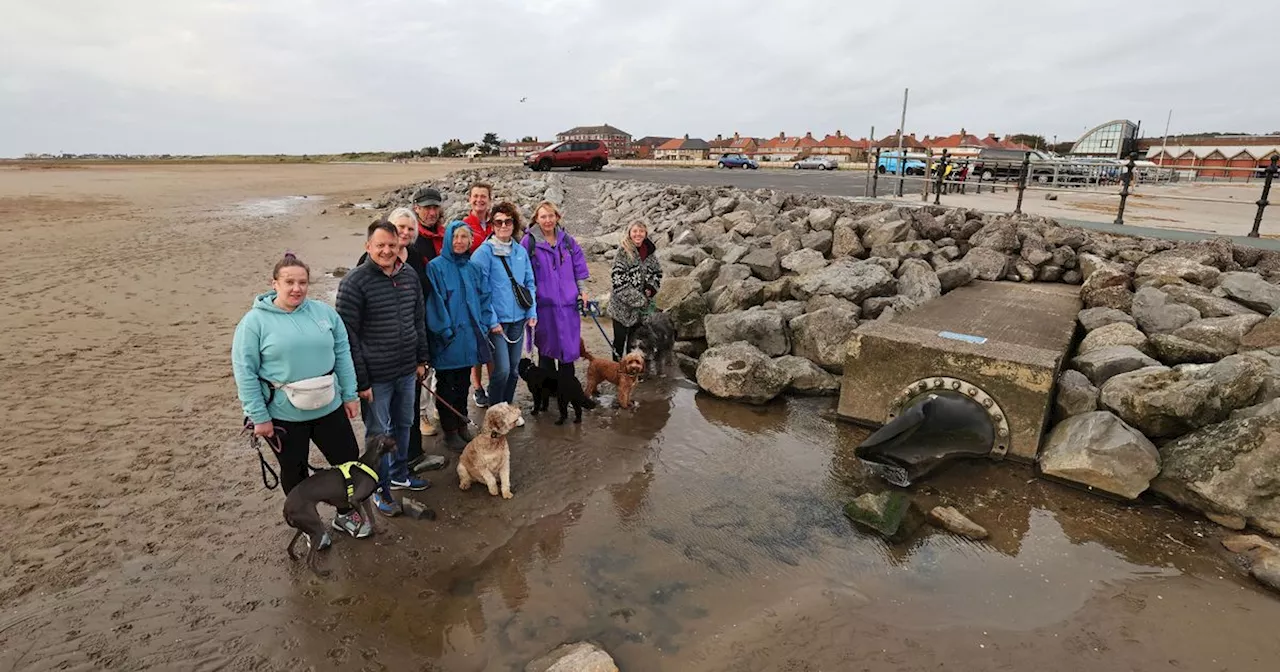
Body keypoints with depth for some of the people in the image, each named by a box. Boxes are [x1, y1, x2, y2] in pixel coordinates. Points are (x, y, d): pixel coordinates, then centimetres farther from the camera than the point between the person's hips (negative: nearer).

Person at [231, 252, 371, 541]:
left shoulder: (324, 312, 0)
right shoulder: (255, 320, -9)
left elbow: (342, 354, 5)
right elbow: (244, 372, -9)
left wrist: (350, 395, 3)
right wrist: (259, 417, -11)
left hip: (329, 408, 3)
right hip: (283, 415, -3)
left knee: (348, 459, 12)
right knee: (294, 472, 15)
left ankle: (346, 513, 36)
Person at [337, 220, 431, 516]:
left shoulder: (409, 274, 3)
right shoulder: (354, 282, -15)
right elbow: (349, 336, -15)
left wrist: (421, 359, 12)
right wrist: (360, 381, -15)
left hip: (407, 371, 6)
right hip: (376, 376, -6)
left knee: (402, 425, 21)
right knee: (378, 433, 9)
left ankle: (399, 475, 41)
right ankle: (381, 489, 27)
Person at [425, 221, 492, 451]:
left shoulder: (473, 268, 10)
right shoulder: (435, 267, -9)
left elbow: (483, 298, 13)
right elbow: (434, 303, -13)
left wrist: (482, 326, 4)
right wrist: (445, 331, -15)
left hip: (468, 338, 6)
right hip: (447, 341, -6)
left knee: (463, 384, 17)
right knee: (447, 386, 6)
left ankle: (462, 426, 30)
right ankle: (450, 432, 16)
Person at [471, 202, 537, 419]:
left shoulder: (521, 251, 8)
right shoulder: (484, 252, -9)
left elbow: (530, 284, 13)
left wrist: (532, 312, 4)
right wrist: (492, 320, -14)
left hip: (518, 319, 5)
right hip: (497, 320, -5)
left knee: (513, 369, 13)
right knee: (502, 369, -7)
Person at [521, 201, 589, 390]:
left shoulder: (568, 241, 7)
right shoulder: (529, 242, -4)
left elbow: (579, 267, 13)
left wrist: (582, 290, 8)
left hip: (568, 302, 3)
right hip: (544, 303, -3)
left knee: (568, 345, 8)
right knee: (546, 346, 6)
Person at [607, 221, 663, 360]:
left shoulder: (649, 252, 3)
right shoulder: (623, 252, -14)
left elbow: (657, 272, 16)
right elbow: (617, 280, -20)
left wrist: (651, 288, -4)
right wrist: (638, 299, -19)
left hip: (640, 308, 5)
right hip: (622, 306, -5)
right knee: (619, 339, 5)